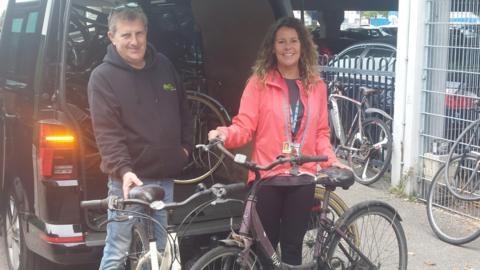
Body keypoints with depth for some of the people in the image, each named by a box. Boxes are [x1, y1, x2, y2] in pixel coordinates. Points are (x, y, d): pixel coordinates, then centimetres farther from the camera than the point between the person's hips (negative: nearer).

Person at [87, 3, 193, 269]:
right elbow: (106, 131, -17)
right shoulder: (103, 76, -8)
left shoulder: (163, 66, 9)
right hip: (128, 178, -5)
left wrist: (185, 146, 12)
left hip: (164, 176, 6)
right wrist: (123, 169, -28)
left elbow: (182, 110, 21)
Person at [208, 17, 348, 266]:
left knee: (292, 246, 11)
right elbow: (244, 126, -7)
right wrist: (225, 134, -27)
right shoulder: (259, 82, -3)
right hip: (267, 177, -2)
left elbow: (321, 132, 11)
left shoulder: (316, 86, 7)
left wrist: (331, 161, -4)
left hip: (302, 178, 2)